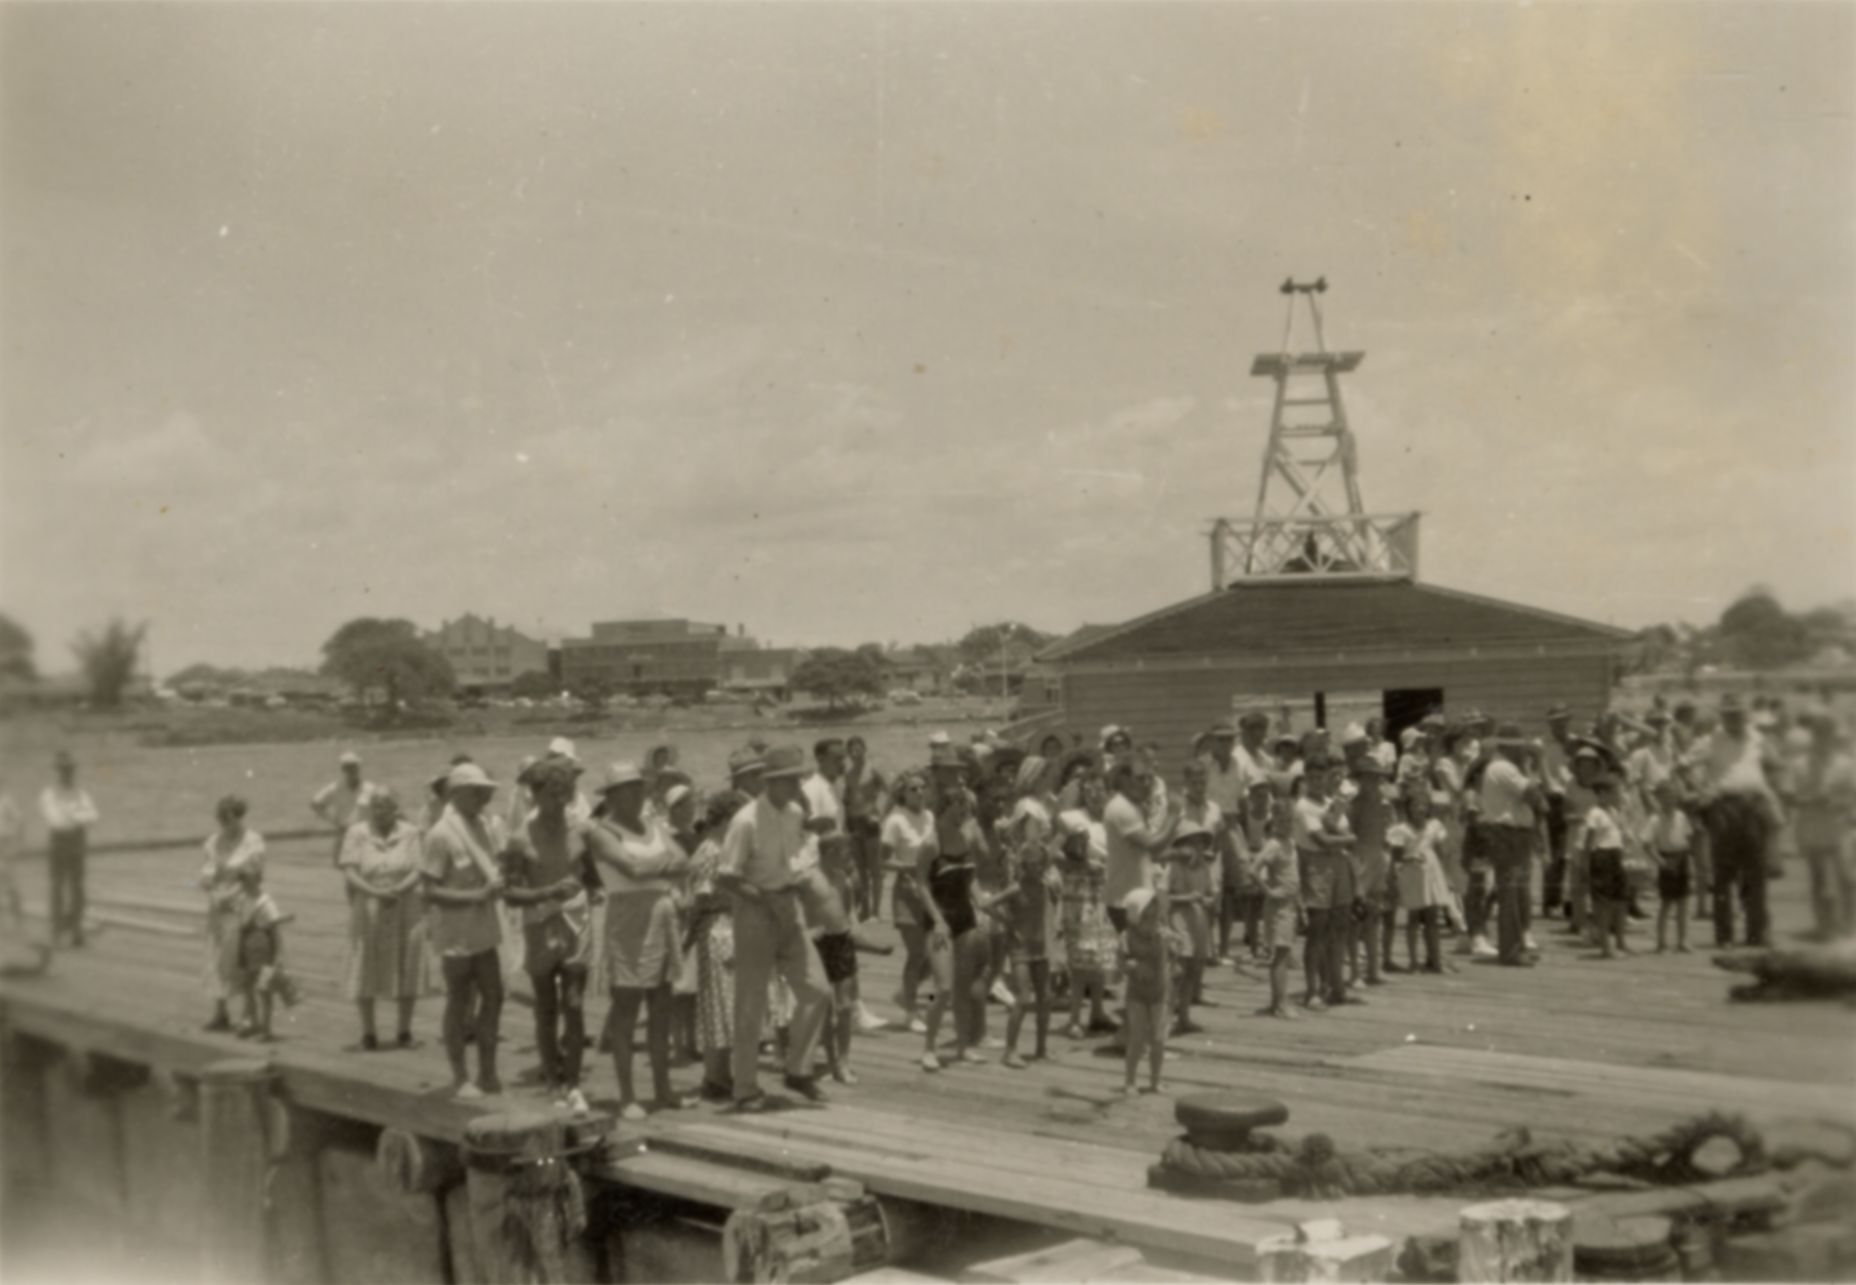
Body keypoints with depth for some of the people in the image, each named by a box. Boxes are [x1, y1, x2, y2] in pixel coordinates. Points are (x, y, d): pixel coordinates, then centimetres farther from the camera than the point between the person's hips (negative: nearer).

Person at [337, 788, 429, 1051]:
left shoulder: (411, 833, 1)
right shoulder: (357, 833, 1)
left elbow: (418, 872, -5)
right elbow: (348, 872, -7)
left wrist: (398, 890, -24)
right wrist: (374, 892, -23)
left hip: (406, 912, 0)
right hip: (368, 912, 0)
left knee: (407, 970, 3)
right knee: (365, 971, 1)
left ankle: (405, 1030, 17)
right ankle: (368, 1032, 14)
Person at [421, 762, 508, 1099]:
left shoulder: (485, 824, 5)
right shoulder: (441, 834, -17)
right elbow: (432, 892, -18)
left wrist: (500, 882, -4)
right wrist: (478, 895, -24)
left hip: (484, 928, 7)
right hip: (455, 932, -7)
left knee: (493, 996, 9)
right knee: (459, 1002, 5)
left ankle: (487, 1072, 21)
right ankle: (460, 1076, 18)